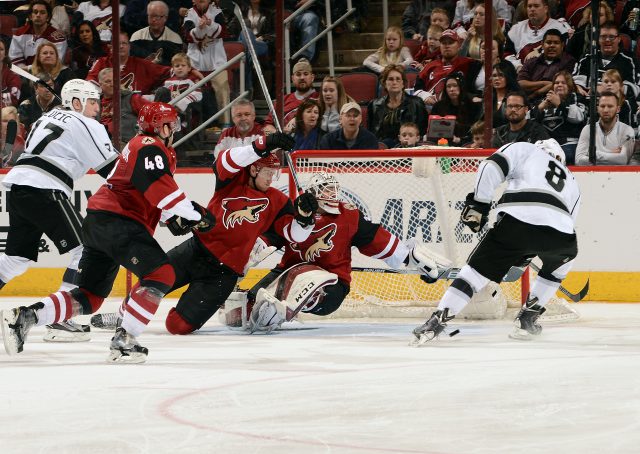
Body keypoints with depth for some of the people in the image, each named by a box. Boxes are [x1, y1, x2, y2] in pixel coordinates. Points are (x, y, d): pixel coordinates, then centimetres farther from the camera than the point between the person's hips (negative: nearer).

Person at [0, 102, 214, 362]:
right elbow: (160, 189, -20)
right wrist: (194, 215, -14)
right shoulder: (149, 146, -6)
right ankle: (123, 341, -22)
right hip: (116, 221, -11)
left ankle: (24, 317, -2)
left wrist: (180, 217, 12)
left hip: (98, 223, 11)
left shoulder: (155, 149, 28)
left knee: (90, 296, 10)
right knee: (161, 274, -16)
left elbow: (154, 198, 28)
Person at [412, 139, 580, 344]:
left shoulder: (523, 150, 28)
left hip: (518, 220, -3)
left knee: (478, 268, 11)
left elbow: (492, 167, 8)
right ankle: (527, 318, 26)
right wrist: (527, 254, 41)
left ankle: (437, 321, -2)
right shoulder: (571, 180, 39)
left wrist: (478, 204, 10)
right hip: (559, 232, 3)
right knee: (563, 258, 36)